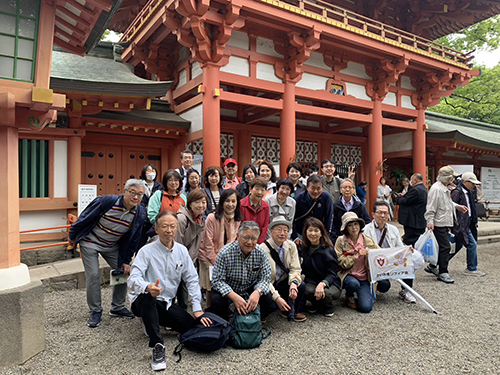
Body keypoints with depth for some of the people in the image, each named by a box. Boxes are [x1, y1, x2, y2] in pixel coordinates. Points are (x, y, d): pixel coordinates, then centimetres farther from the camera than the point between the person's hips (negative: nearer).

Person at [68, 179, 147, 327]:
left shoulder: (140, 213, -14)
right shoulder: (107, 201, -26)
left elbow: (134, 239, -2)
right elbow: (85, 218, -12)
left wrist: (126, 261, 0)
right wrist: (72, 237, -2)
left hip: (112, 246, 4)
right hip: (90, 242, -4)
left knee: (123, 272, 1)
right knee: (93, 275, -9)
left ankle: (117, 308, 20)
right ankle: (95, 311, 10)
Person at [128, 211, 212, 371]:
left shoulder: (182, 251, 1)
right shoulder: (147, 251, -13)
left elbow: (192, 280, 2)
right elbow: (133, 279, -24)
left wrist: (197, 309, -7)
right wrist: (148, 287, -48)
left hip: (167, 304, 5)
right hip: (143, 302, -5)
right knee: (148, 296, -38)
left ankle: (153, 321, 13)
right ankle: (157, 346, -31)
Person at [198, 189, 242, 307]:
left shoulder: (237, 220, -1)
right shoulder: (212, 218, -16)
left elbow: (231, 241, 6)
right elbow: (208, 244, -14)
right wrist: (216, 262, -13)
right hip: (209, 256, -4)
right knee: (213, 286, -13)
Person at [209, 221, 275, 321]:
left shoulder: (261, 253, -13)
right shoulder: (225, 253, -23)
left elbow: (265, 278, -11)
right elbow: (217, 280, -22)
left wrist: (258, 292, -35)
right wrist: (234, 297, -38)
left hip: (250, 289, 3)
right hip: (228, 290, -2)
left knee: (268, 299, -22)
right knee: (217, 301, -31)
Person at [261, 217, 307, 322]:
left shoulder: (291, 246, -4)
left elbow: (295, 269, -4)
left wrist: (293, 284, -26)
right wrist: (276, 297, -31)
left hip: (283, 282, 5)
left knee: (301, 286, -21)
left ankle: (293, 312, 7)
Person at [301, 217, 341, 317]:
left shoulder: (328, 250, -12)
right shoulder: (304, 248, 3)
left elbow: (332, 274, -15)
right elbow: (303, 270, 7)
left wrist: (323, 283, -35)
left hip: (330, 283, -3)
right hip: (311, 282, 3)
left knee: (324, 293, -36)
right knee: (308, 291, -32)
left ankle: (328, 308, 3)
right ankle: (316, 304, 6)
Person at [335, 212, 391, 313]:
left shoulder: (367, 240, 2)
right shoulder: (341, 241, -5)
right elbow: (340, 262, -10)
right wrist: (357, 256, -18)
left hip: (364, 277, 2)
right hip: (347, 275, -2)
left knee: (366, 307, -15)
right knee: (354, 284, -37)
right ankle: (349, 296, 0)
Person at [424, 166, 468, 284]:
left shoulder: (444, 188, 14)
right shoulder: (436, 188, -17)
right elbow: (431, 208, -20)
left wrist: (457, 206, 18)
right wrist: (430, 222, -24)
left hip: (445, 223, 10)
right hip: (439, 223, -10)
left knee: (443, 247, 16)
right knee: (445, 247, -7)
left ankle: (432, 267, 28)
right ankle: (443, 273, 2)